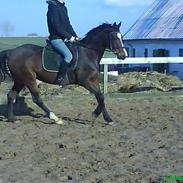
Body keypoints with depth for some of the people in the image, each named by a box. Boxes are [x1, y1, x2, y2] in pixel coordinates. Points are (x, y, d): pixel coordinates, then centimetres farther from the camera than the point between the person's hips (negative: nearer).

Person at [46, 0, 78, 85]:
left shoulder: (63, 8, 15)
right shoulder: (53, 7, -12)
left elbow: (67, 24, 16)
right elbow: (56, 26, -19)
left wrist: (75, 36, 4)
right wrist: (69, 36, -17)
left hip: (62, 38, 10)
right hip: (55, 38, -10)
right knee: (69, 55, -25)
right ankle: (59, 79, -22)